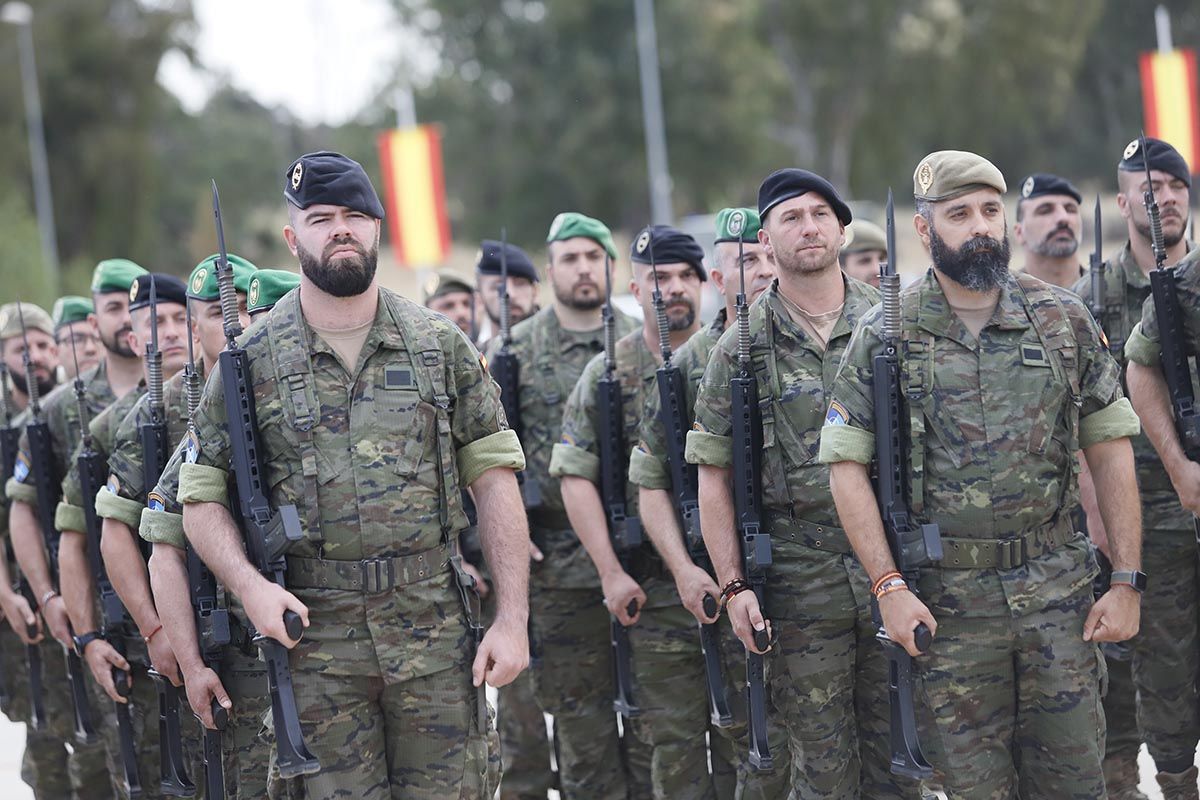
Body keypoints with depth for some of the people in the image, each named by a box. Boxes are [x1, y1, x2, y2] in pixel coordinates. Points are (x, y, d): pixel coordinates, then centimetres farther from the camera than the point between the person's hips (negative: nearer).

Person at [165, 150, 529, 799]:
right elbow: (200, 497, 6)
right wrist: (248, 584, -13)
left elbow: (494, 479, 5)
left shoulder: (440, 345, 6)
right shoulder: (250, 361, 2)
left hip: (435, 629, 1)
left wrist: (512, 618, -2)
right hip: (315, 632, -1)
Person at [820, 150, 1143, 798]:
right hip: (947, 598, -1)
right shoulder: (883, 336, -1)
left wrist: (1126, 580, 1)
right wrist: (888, 586, -12)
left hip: (1058, 591, 2)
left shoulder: (1063, 320, 5)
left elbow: (1109, 450, 6)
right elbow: (846, 466, -3)